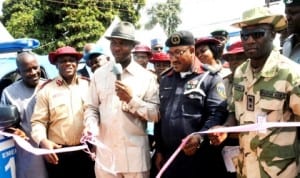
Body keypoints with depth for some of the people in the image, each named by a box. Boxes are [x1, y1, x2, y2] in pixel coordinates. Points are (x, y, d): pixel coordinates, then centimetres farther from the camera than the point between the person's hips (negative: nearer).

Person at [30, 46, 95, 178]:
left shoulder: (88, 85, 4)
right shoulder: (46, 90, 1)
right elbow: (38, 121, -2)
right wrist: (43, 141, -19)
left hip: (86, 151, 1)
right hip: (58, 152, -1)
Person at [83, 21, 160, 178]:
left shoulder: (147, 77, 0)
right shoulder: (99, 74, 8)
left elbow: (156, 115, -3)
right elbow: (92, 108, 7)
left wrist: (132, 99, -14)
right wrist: (91, 126, -12)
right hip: (105, 153, 2)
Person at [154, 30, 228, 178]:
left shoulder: (210, 77, -4)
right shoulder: (165, 79, 13)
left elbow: (218, 114, -12)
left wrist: (200, 137, -27)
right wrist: (159, 150, 14)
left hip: (201, 158, -5)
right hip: (170, 156, 5)